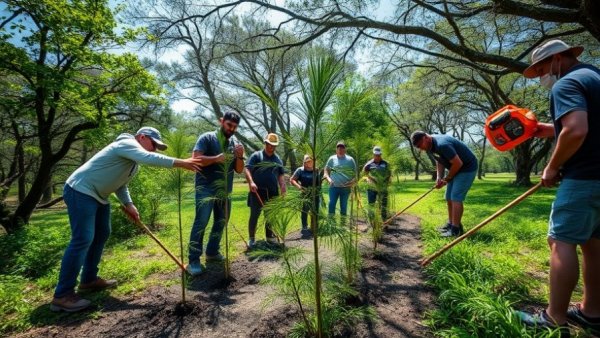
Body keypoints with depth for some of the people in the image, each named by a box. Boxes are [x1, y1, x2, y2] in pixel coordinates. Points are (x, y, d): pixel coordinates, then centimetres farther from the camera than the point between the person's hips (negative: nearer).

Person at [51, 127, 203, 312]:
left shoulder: (134, 161, 15)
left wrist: (128, 204, 3)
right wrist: (179, 163, -37)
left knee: (101, 234, 14)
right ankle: (62, 295, -7)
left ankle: (89, 279, 26)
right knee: (83, 240, -14)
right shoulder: (127, 144, -16)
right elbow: (149, 158, -35)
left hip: (97, 195, 11)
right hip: (80, 191, -11)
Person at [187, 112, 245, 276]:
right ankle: (193, 260, -1)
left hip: (225, 190, 6)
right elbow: (196, 159, -16)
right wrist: (216, 158, -28)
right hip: (206, 188, -6)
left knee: (221, 222, 14)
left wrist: (240, 156, -13)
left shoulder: (235, 143, 8)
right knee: (201, 222, -9)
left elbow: (239, 170, 6)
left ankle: (212, 252, 29)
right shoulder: (207, 138, -6)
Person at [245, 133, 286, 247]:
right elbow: (247, 169, -10)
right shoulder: (256, 155, 0)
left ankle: (270, 236, 25)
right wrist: (251, 182, -26)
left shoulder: (278, 159, 15)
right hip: (257, 191, -4)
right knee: (254, 215, 0)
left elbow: (280, 175, 16)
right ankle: (252, 238, 13)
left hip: (273, 192, 5)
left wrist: (282, 187, 2)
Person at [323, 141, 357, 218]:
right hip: (334, 187, 0)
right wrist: (328, 178, -10)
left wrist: (353, 181, -12)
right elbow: (326, 170, 9)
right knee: (331, 204, -3)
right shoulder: (332, 159, 5)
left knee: (344, 206, 10)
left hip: (345, 188, 1)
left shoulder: (350, 160, 4)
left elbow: (355, 173, 6)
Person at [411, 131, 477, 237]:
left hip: (467, 168, -9)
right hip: (456, 169, 10)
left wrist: (447, 179, -14)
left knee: (456, 198, -13)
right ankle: (451, 223, 22)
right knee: (449, 197, 11)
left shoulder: (442, 145, -30)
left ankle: (456, 230, -8)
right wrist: (439, 178, -5)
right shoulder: (430, 146, 0)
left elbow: (458, 163, -28)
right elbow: (440, 161, 10)